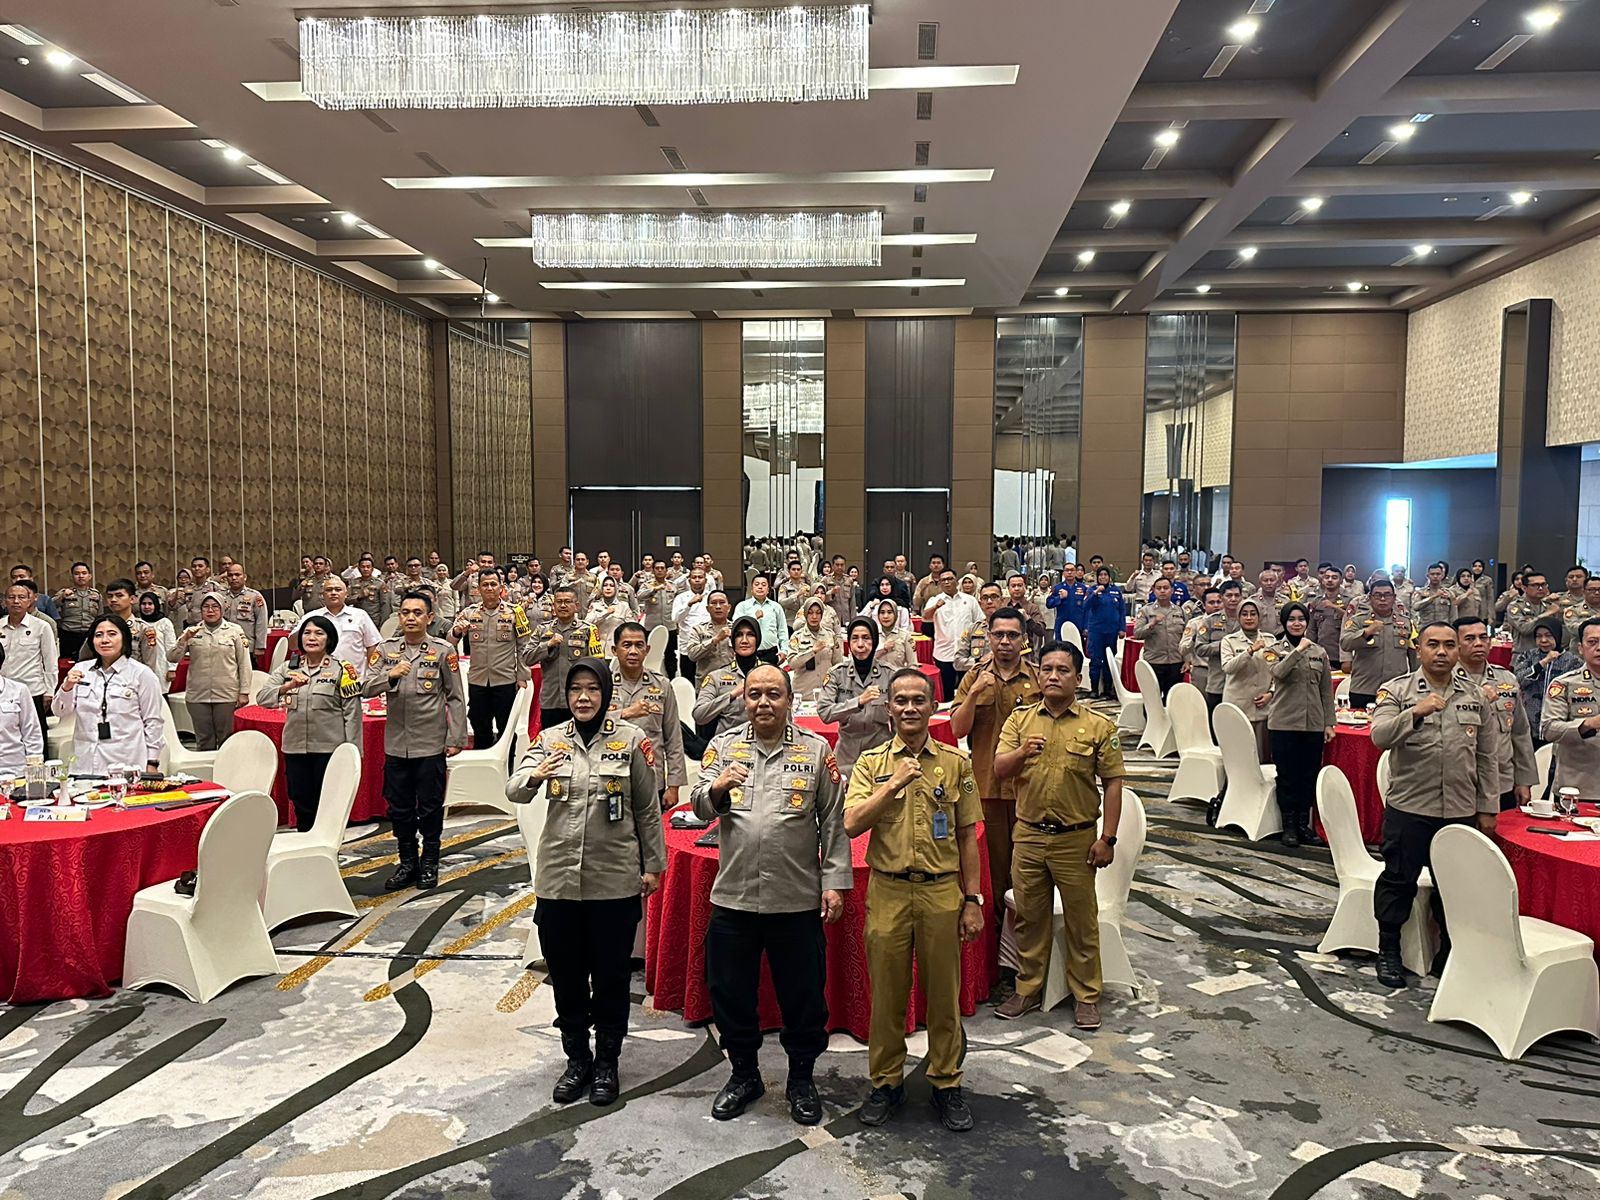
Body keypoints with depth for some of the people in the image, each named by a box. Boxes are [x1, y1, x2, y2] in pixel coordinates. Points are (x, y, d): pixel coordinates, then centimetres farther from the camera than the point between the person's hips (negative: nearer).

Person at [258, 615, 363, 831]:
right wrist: (288, 687, -21)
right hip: (295, 748, 4)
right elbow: (262, 698, -2)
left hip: (330, 749, -4)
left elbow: (352, 714, -5)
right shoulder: (287, 668, 9)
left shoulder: (341, 669, -2)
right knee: (301, 805, 12)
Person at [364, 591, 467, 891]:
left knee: (430, 806, 6)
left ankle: (429, 863, 22)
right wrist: (390, 675, -19)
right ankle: (408, 862, 26)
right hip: (396, 742, 3)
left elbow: (456, 698, -2)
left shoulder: (443, 650, -4)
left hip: (431, 743, -3)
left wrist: (456, 739, -6)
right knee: (399, 806, 11)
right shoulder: (385, 649, 5)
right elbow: (366, 687, -1)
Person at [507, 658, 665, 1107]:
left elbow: (648, 808, 1)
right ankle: (577, 1060, 31)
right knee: (566, 976, 13)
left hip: (615, 881, -2)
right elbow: (513, 792, -10)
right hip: (559, 879, 2)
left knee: (611, 976, 9)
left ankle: (607, 1064, 27)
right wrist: (536, 775, -32)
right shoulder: (549, 738, 1)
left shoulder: (631, 739, -5)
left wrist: (653, 865, 2)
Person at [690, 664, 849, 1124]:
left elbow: (833, 822, 1)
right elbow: (701, 808, -4)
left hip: (798, 899, -1)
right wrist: (716, 789, -26)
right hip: (733, 897, 2)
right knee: (731, 992, 14)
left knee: (803, 995, 10)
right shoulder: (723, 745, 4)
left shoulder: (815, 750, 0)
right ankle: (744, 1074, 34)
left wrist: (835, 881, -4)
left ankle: (801, 1078, 31)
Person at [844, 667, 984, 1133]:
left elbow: (968, 837, 6)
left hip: (942, 892, 0)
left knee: (943, 991, 9)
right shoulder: (871, 762, 2)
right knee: (886, 991, 9)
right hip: (888, 892, 0)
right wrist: (893, 785, -19)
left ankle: (946, 1082, 26)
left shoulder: (956, 762, 3)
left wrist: (973, 900, 3)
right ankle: (886, 1081, 25)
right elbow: (852, 824, -10)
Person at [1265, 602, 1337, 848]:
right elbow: (1278, 672, -21)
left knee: (1309, 776, 8)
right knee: (1287, 776, 3)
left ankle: (1304, 824, 18)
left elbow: (1327, 691, 10)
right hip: (1283, 723, -3)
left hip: (1313, 724, 3)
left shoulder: (1320, 652, 9)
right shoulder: (1274, 650, 1)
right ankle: (1289, 826, 12)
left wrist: (1329, 723, 5)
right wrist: (1298, 650, -22)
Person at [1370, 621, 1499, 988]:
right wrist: (1415, 713, -32)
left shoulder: (1473, 695, 8)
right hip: (1409, 807, -3)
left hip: (1461, 810, 4)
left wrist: (1487, 807, 11)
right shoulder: (1397, 690, -4)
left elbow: (1484, 757, 12)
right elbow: (1379, 737, -18)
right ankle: (1389, 952, 20)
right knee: (1399, 880, 6)